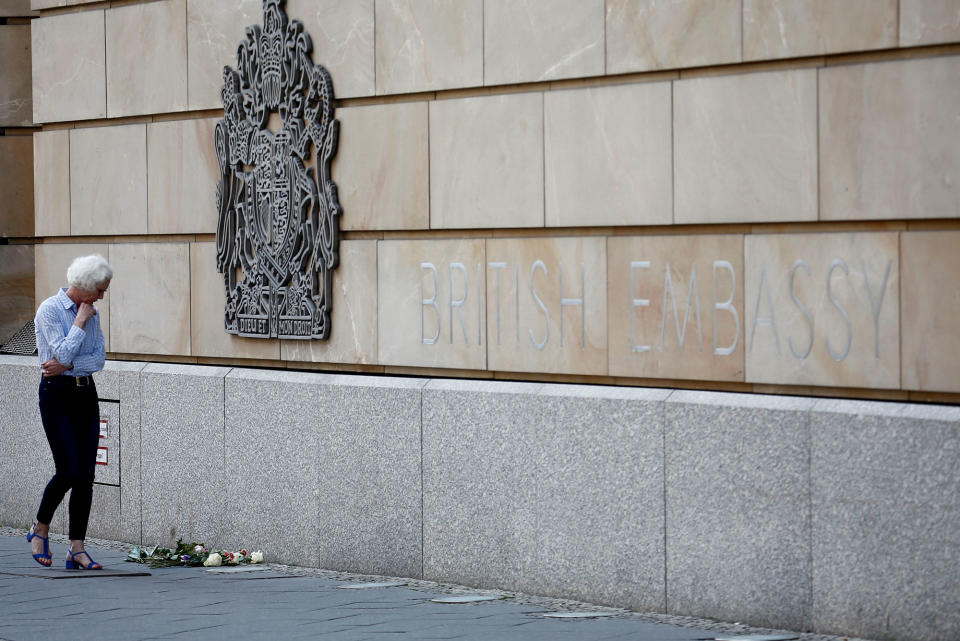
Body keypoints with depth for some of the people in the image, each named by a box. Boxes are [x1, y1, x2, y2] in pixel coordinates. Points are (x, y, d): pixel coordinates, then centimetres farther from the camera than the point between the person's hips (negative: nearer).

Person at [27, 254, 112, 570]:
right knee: (68, 471, -11)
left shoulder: (91, 313, 11)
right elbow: (62, 353, -17)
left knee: (86, 475, 0)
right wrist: (80, 321, -11)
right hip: (56, 393, -6)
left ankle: (77, 549, 3)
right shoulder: (50, 310, -9)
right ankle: (40, 529, 14)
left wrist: (66, 365, -11)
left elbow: (99, 357, 3)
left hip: (86, 393, 6)